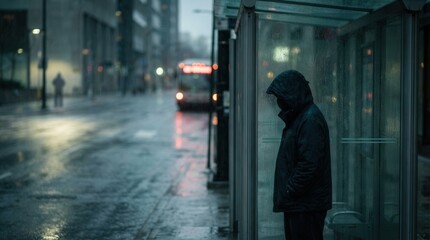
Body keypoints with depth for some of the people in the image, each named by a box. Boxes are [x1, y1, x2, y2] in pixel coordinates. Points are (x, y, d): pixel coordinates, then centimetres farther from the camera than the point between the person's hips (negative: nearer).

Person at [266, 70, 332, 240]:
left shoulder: (311, 120, -17)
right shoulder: (298, 118, 15)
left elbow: (309, 164, -24)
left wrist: (289, 192, -18)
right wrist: (287, 194, 14)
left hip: (306, 206, -10)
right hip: (296, 203, 10)